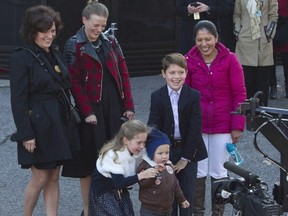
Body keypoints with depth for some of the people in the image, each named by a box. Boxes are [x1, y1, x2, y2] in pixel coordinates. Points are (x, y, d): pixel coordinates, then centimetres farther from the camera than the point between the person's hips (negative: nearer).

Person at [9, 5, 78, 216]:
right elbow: (18, 100, -15)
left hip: (59, 123, 7)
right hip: (38, 125, -7)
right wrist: (25, 134, -19)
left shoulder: (55, 54, 11)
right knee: (40, 178, 0)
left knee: (54, 177, 9)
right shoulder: (21, 57, -12)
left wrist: (68, 122, 12)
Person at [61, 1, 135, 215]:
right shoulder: (74, 45, -4)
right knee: (90, 160, 1)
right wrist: (87, 112, -15)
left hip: (115, 107, 4)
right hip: (91, 108, -4)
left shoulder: (111, 42, 9)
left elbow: (124, 75, 9)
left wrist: (129, 106, 2)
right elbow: (74, 82, -10)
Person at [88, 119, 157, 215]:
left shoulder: (137, 151, -9)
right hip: (103, 192, -7)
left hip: (120, 191, 7)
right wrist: (141, 175, -46)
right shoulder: (113, 155, -31)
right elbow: (119, 183, -37)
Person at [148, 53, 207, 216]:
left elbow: (195, 129, -10)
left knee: (188, 194, 6)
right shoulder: (157, 97, -5)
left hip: (188, 150, -1)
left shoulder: (194, 96, -8)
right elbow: (153, 127, -8)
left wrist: (186, 157, -11)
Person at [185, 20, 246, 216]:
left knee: (219, 173, 9)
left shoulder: (230, 59, -8)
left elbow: (239, 94, -4)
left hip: (222, 126, -1)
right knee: (199, 173, 8)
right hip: (196, 126, 1)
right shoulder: (189, 61, -4)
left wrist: (238, 126, -7)